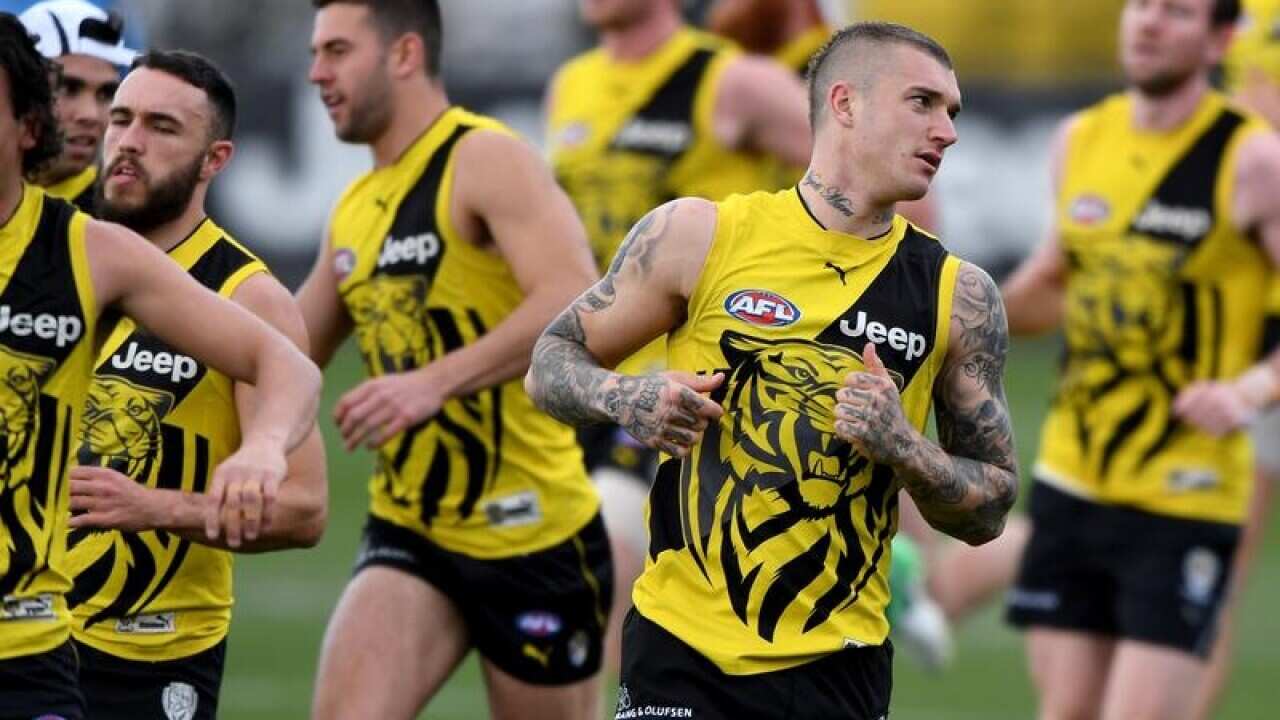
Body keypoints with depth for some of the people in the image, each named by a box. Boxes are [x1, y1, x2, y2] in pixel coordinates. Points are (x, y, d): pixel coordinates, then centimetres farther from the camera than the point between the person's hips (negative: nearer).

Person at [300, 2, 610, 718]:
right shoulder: (355, 210, 12)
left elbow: (575, 304, -29)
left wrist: (434, 382, -37)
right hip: (407, 534, 6)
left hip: (534, 541, -6)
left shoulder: (486, 161, -13)